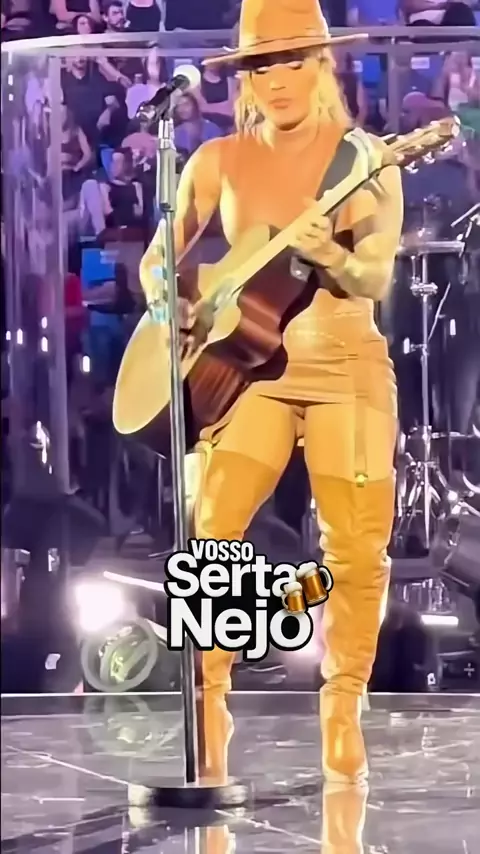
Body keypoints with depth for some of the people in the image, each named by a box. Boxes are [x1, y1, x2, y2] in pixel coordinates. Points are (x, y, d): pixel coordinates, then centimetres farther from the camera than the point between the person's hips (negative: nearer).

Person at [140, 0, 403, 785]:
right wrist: (178, 313, -10)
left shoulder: (365, 160, -2)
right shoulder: (219, 161, 4)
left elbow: (376, 281, -10)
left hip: (346, 370, -1)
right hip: (248, 367, 2)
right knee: (210, 529, -10)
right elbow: (158, 260, 10)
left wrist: (328, 253, -30)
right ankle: (207, 696, 2)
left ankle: (342, 709, 11)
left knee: (357, 548, -2)